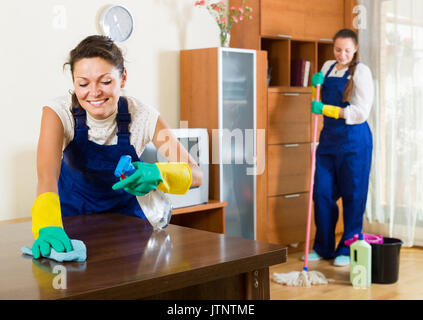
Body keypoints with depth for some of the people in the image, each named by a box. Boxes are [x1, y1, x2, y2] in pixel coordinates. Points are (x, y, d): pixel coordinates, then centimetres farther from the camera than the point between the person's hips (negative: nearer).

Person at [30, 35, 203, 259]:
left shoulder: (142, 116, -20)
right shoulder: (59, 112, -22)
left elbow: (196, 175, -21)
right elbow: (47, 174, -38)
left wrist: (157, 174, -42)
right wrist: (47, 227, -57)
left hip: (123, 214, 0)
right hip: (72, 216, 1)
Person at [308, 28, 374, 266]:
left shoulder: (361, 72, -7)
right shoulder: (328, 67, 12)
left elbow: (361, 112, -15)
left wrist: (327, 109, -19)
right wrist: (316, 86, 1)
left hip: (353, 140, -6)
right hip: (329, 137, 6)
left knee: (353, 195, 2)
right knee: (322, 193, 6)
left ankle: (348, 249, 15)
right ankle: (323, 248, 20)